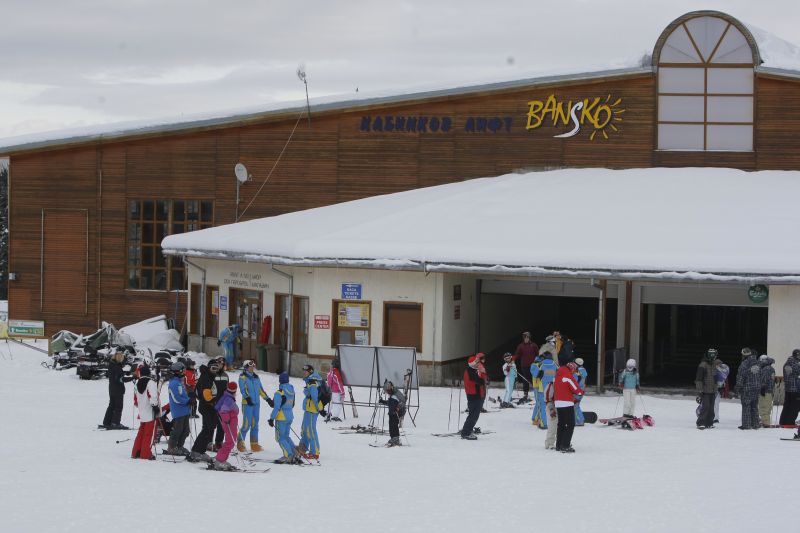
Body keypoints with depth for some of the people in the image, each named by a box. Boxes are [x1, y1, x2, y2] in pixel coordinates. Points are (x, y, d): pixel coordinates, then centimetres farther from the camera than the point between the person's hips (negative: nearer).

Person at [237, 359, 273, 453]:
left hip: (256, 403, 6)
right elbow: (242, 388, -14)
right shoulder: (243, 377, -2)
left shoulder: (256, 377, 16)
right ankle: (240, 443, 3)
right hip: (247, 403, -6)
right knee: (247, 424, -9)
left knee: (255, 424, 7)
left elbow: (260, 389, 22)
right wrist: (247, 397, -30)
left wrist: (268, 399, 19)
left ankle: (254, 444, 13)